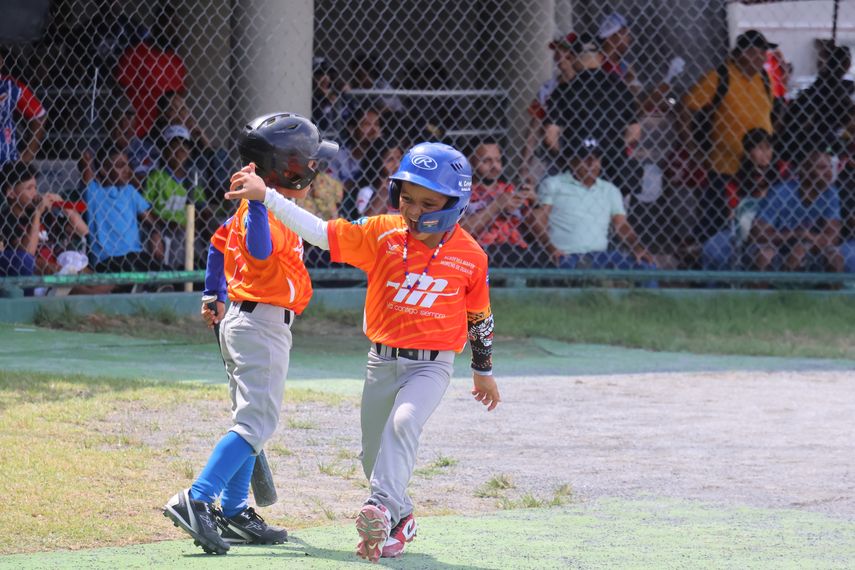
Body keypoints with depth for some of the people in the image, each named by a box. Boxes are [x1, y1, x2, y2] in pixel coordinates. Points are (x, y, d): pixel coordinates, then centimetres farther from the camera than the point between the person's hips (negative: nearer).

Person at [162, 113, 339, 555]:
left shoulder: (256, 209, 11)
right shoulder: (269, 212, -18)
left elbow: (220, 242, 24)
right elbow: (260, 252, -37)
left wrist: (214, 295, 30)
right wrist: (258, 199, -44)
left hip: (240, 320, 11)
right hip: (264, 324, -11)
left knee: (251, 422, 15)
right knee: (256, 422, -15)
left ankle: (234, 513, 18)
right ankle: (196, 500, -25)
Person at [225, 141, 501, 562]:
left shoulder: (470, 257, -9)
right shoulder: (382, 235, -8)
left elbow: (479, 316, 6)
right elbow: (318, 231, -14)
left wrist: (484, 370, 17)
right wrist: (265, 196, -25)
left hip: (431, 365, -3)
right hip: (382, 360, 3)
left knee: (402, 422, -32)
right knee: (373, 455, 13)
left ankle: (383, 508, -37)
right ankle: (401, 520, 38)